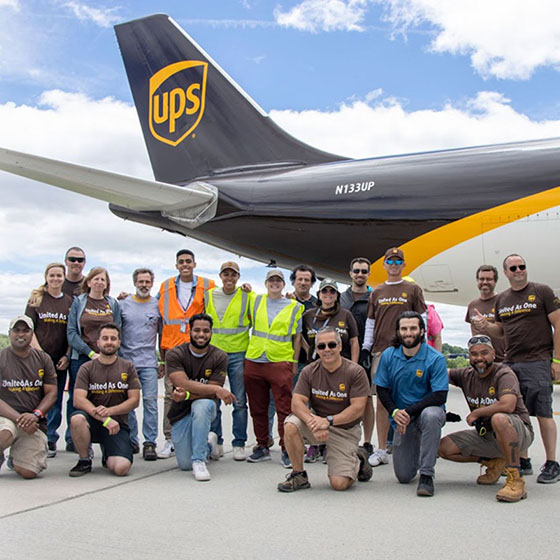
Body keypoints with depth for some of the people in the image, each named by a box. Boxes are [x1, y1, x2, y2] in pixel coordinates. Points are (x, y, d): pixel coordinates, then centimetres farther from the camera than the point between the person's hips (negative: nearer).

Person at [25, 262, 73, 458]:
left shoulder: (69, 301, 7)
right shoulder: (36, 299, 3)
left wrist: (67, 356, -3)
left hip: (60, 360, 2)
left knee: (55, 401, 6)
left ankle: (50, 440, 16)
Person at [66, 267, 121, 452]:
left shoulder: (113, 304, 12)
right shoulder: (78, 302, 6)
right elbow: (71, 332, -1)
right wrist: (91, 353, -10)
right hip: (81, 358, -1)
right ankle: (73, 440, 11)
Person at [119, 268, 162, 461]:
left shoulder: (158, 306, 8)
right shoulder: (123, 304, 8)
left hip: (149, 362, -1)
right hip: (125, 360, 1)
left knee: (150, 401, -7)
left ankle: (150, 443, -4)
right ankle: (131, 441, 17)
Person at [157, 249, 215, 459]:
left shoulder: (207, 286, 5)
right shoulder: (166, 286, 11)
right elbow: (160, 314, 15)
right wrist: (161, 345, 10)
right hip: (173, 347, 1)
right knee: (171, 393, 0)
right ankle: (169, 439, 5)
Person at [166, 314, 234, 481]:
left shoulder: (219, 357, -9)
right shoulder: (175, 354, -11)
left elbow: (211, 395, -14)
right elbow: (183, 384, -24)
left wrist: (187, 395, -31)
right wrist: (217, 389, -31)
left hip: (205, 408, -1)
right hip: (181, 412, 1)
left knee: (201, 405, -38)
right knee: (185, 464, -2)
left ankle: (199, 460, -24)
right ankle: (208, 443, 33)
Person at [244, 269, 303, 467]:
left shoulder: (294, 307, 8)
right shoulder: (255, 301, 12)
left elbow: (297, 338, 9)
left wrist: (295, 363, 5)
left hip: (280, 363, -3)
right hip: (254, 361, 3)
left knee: (284, 408, -5)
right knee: (257, 408, 8)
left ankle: (286, 450, 3)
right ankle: (262, 447, 20)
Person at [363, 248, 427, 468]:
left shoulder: (413, 290, 7)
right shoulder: (376, 292, 15)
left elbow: (421, 320, 4)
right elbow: (370, 323, 16)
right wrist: (365, 349, 9)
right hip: (381, 351, 3)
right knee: (382, 401, 4)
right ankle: (381, 450, 10)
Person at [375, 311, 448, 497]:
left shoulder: (435, 358, -13)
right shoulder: (388, 356, -2)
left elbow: (440, 396, -17)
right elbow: (382, 389, 2)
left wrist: (409, 411, -24)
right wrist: (394, 412, -16)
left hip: (427, 411, -3)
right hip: (402, 419, 3)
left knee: (431, 415, -41)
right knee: (404, 477, 0)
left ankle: (427, 475, -26)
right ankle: (415, 451, 37)